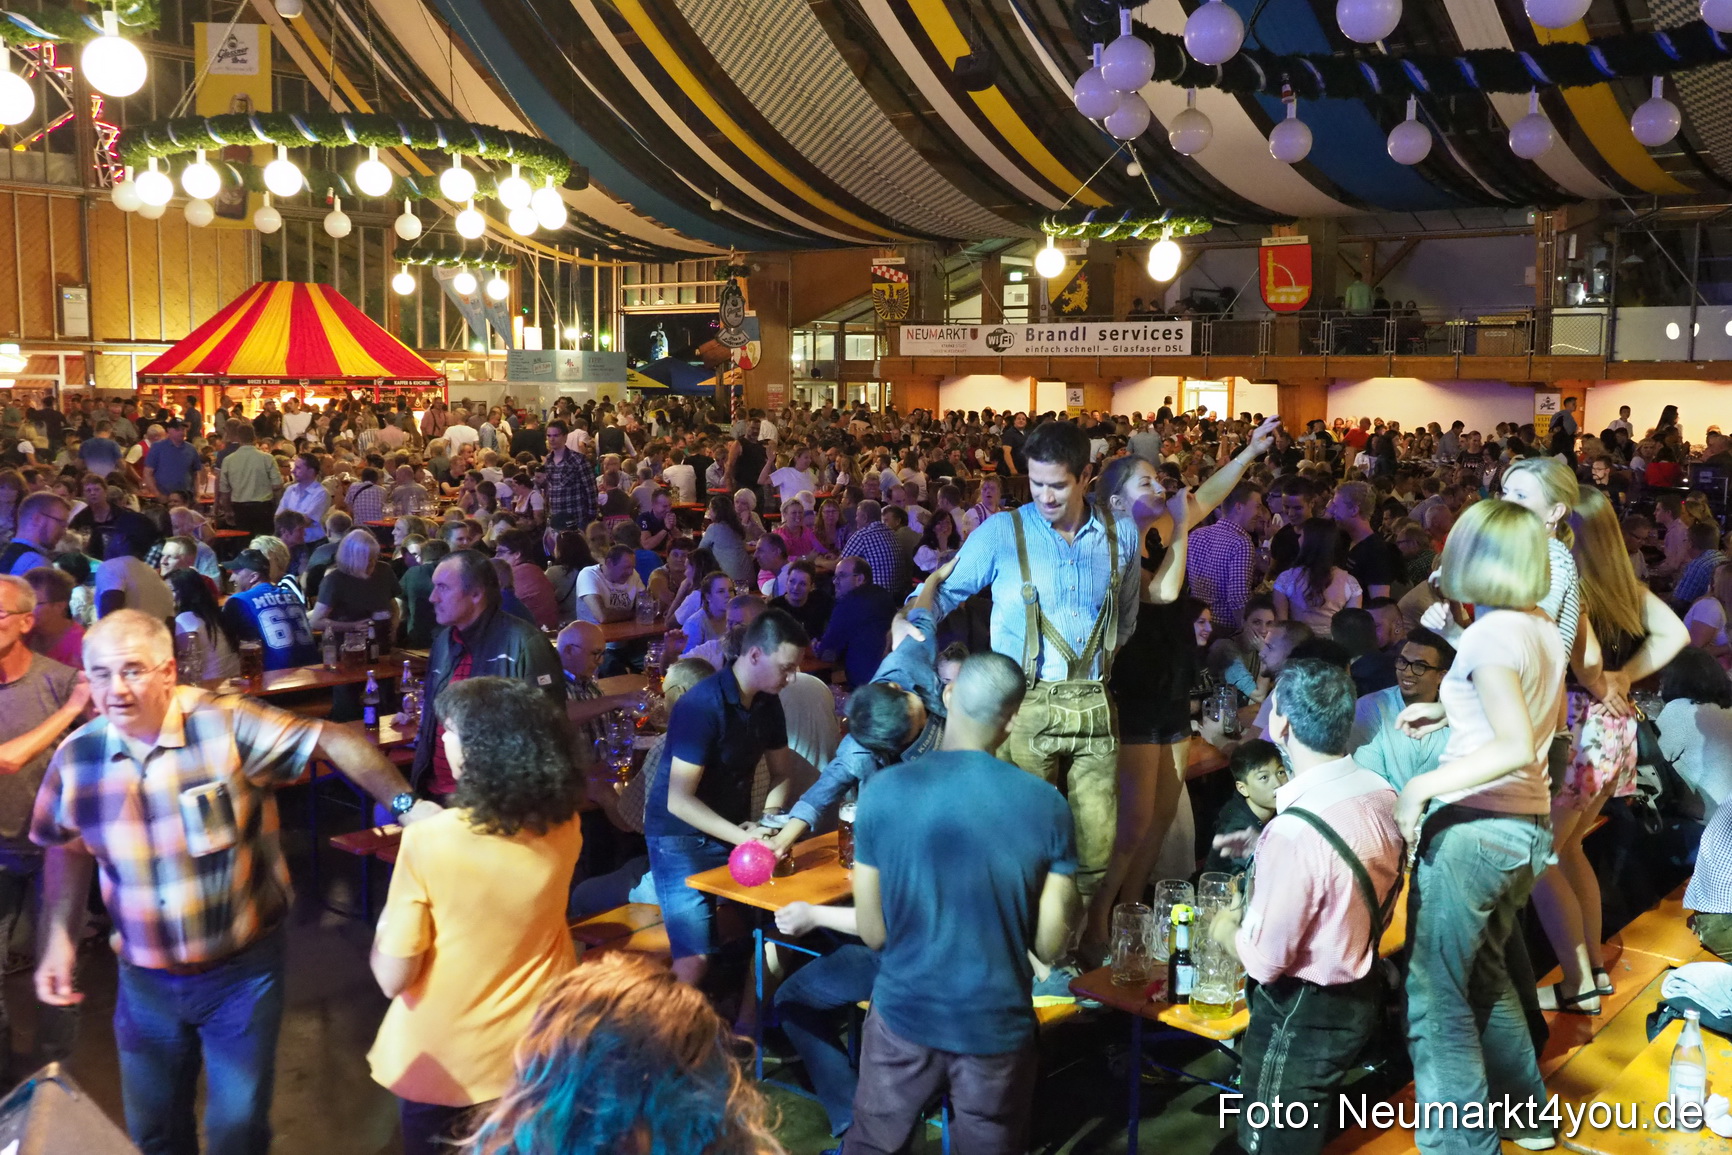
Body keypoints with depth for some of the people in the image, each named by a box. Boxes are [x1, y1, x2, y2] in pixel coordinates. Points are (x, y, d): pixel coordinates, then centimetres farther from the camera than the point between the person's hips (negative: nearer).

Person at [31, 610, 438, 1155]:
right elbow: (67, 850, 10)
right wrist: (59, 937, 2)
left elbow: (335, 740, -24)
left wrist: (405, 803, -36)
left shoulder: (228, 726, -21)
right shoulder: (76, 757, -6)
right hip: (145, 980, 4)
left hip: (243, 970, -3)